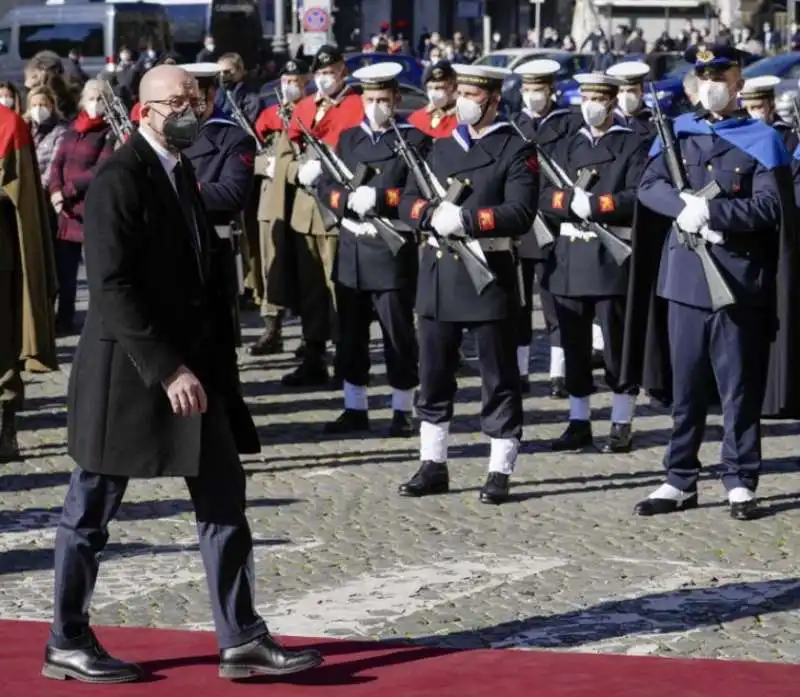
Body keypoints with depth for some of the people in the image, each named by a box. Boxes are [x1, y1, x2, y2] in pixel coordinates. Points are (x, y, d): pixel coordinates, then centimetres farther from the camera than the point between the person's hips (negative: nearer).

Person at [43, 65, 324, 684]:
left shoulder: (182, 173, 13)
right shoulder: (120, 180, -15)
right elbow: (113, 286, -21)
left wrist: (215, 361, 11)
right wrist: (167, 370, -22)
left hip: (192, 366, 9)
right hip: (127, 370, -8)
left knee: (224, 501, 5)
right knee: (90, 512, 4)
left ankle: (242, 639, 8)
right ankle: (68, 644, 14)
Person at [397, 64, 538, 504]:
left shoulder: (516, 151, -3)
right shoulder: (440, 148, 15)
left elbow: (521, 213, -15)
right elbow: (408, 201, 9)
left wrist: (466, 218, -24)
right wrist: (434, 214, -13)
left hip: (489, 273, -6)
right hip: (438, 271, 6)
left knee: (499, 379, 2)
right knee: (433, 374, 9)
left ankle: (500, 472, 7)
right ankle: (433, 466, 18)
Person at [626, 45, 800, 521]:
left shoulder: (761, 141, 0)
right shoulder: (678, 132, 11)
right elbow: (649, 187, 1)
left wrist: (710, 210, -19)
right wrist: (684, 207, -18)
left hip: (737, 280, -3)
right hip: (682, 279, 3)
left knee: (739, 388, 2)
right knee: (685, 387, 8)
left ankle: (741, 484, 9)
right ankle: (681, 482, 15)